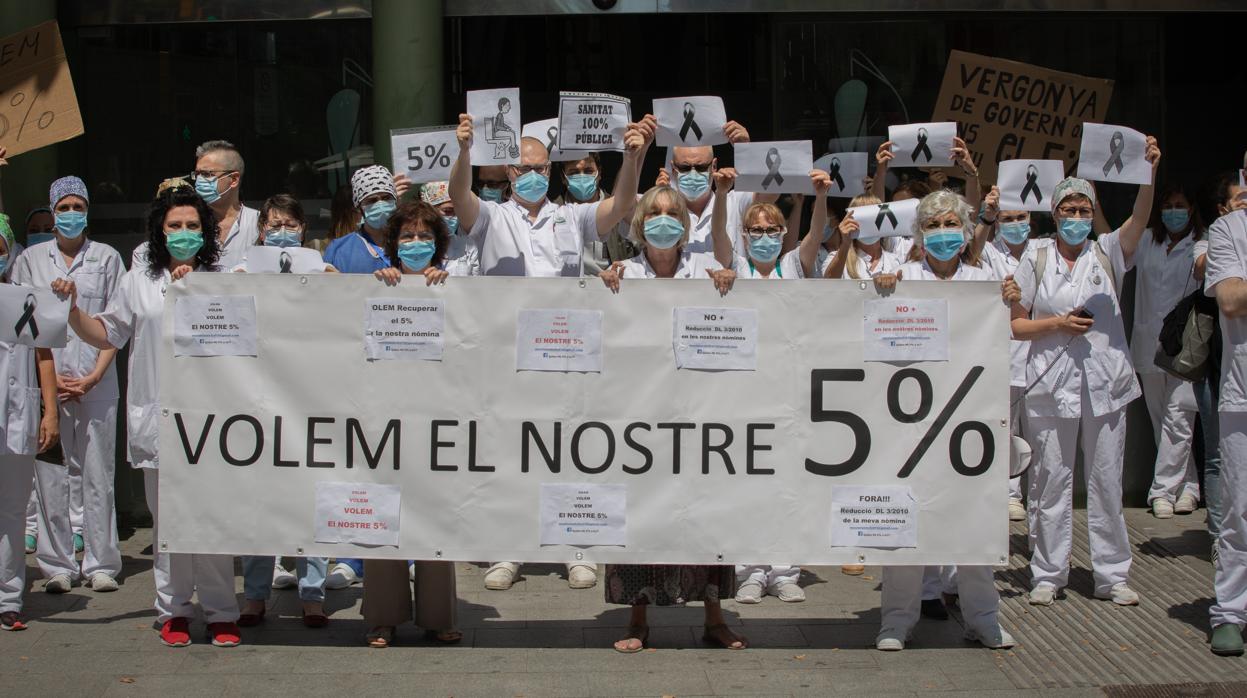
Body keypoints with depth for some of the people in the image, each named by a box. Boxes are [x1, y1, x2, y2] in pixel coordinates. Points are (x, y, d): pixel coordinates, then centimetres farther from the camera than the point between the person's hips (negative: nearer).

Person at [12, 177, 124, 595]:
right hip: (44, 383, 1)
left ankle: (100, 564, 7)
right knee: (50, 475, 0)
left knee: (97, 475, 0)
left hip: (96, 384, -1)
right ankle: (57, 565, 8)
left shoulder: (107, 258, 8)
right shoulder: (31, 260, 10)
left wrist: (94, 376, -7)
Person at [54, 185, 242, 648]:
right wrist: (73, 308, 0)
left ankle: (221, 612, 6)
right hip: (157, 415, 1)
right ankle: (173, 610, 15)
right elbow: (106, 334, 15)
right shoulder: (139, 282, 12)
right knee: (167, 516, 5)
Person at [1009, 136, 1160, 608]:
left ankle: (1112, 575, 14)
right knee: (1050, 482, 2)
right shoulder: (1034, 262, 6)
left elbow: (1139, 220, -11)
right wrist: (1057, 324, -9)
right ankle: (1047, 575, 11)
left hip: (1104, 383, 1)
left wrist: (1149, 172, -27)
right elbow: (1013, 325, 6)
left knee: (1107, 481, 5)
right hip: (1051, 385, -1)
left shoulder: (1107, 254, 8)